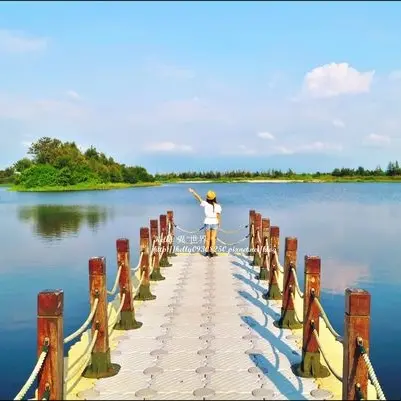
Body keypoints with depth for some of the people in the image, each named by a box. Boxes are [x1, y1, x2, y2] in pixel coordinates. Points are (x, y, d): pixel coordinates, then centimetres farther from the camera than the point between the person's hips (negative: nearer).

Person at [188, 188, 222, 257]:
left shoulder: (205, 204, -9)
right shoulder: (217, 206, -11)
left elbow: (199, 198, 1)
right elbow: (218, 216, -11)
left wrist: (193, 192, 13)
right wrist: (219, 223, 2)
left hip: (207, 222, 1)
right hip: (215, 223, -1)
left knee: (207, 238, 11)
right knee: (213, 238, 5)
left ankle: (207, 251, 16)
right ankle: (212, 251, 3)